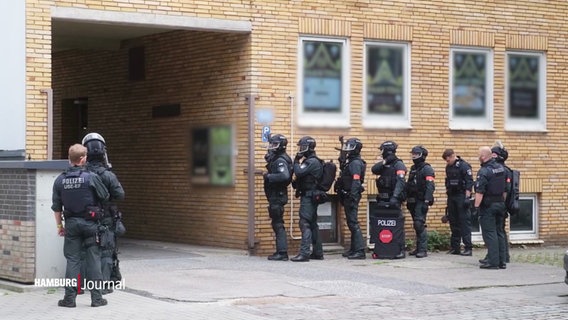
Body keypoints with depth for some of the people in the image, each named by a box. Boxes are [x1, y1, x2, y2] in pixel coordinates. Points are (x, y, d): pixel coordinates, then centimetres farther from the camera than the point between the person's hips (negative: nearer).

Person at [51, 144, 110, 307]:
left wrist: (59, 225, 14)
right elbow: (105, 196, -1)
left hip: (71, 223, 3)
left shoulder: (60, 180, -1)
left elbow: (56, 206, 4)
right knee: (94, 259, 5)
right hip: (90, 223, -3)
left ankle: (70, 298, 6)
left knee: (72, 260, 7)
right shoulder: (91, 177, -12)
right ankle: (96, 297, 6)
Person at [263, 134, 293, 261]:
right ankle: (280, 251, 19)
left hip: (278, 196, -10)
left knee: (278, 224, -8)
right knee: (276, 223, 13)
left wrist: (268, 176, -22)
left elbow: (285, 176, -30)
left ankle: (282, 253, -7)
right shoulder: (275, 160, 15)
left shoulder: (280, 161, -16)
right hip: (275, 196, 10)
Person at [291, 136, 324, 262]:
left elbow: (298, 172, -24)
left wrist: (296, 162, -7)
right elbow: (301, 174, 18)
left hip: (308, 196, -11)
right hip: (310, 196, 11)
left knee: (305, 223, -14)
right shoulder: (310, 161, 18)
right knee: (313, 224, 14)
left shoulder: (312, 162, -14)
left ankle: (304, 253, -18)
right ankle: (318, 252, 20)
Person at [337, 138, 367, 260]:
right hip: (347, 196, 10)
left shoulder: (356, 163, -14)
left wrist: (352, 199, -26)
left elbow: (356, 182, -22)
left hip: (351, 196, -10)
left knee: (353, 223, -11)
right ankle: (353, 249, 22)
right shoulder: (350, 162, 17)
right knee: (351, 223, 14)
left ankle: (360, 251, -13)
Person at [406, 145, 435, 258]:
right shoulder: (413, 168, 18)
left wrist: (426, 201, -24)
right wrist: (407, 200, 20)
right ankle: (419, 248, 18)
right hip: (413, 201, 8)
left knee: (420, 224, -14)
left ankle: (423, 250, -13)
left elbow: (430, 186, -17)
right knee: (416, 225, 11)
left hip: (421, 202, -8)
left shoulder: (427, 169, -9)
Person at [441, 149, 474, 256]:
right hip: (451, 197, 8)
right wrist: (447, 193, 19)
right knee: (453, 222, 10)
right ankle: (455, 247, 16)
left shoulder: (464, 166, -10)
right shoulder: (448, 167, 13)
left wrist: (467, 197, -18)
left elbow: (469, 182, -14)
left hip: (461, 197, -8)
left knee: (465, 222, -7)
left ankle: (468, 248, -6)